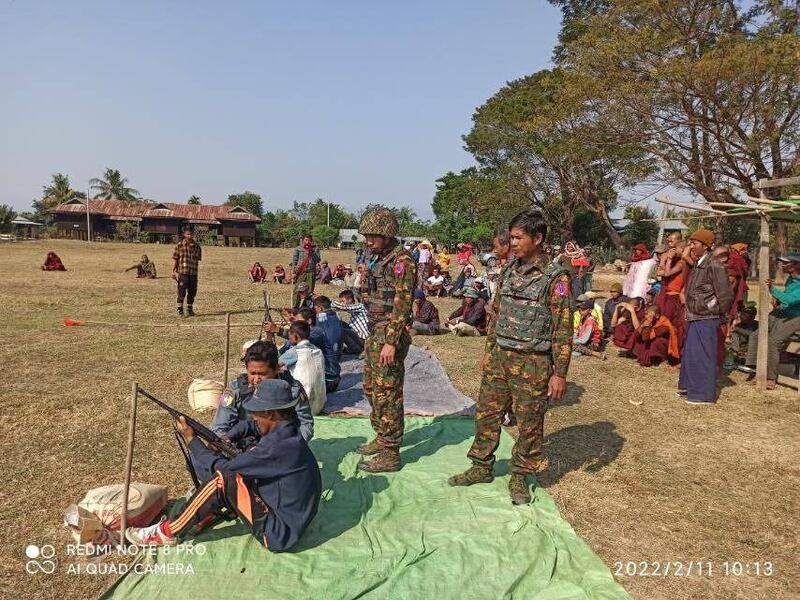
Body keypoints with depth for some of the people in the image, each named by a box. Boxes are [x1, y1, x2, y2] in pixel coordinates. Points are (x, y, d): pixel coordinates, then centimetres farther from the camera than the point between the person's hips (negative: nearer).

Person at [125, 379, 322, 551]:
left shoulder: (278, 446, -27)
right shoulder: (285, 431, 1)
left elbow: (221, 468, -20)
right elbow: (250, 426, 21)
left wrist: (191, 438, -7)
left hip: (278, 534, -9)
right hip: (286, 515, 9)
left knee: (223, 479, -17)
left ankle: (167, 533, -2)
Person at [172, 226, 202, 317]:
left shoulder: (197, 246, 8)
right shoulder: (180, 245, -2)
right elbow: (175, 258, 0)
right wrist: (174, 271, -3)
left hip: (193, 273, 4)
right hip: (182, 272, -3)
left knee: (192, 292, 8)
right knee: (181, 291, -1)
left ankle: (190, 309, 23)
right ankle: (179, 309, 12)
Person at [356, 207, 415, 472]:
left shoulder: (401, 261, -15)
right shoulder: (378, 258, 14)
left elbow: (401, 305, -20)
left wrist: (391, 342, -23)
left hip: (390, 334, -10)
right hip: (375, 333, 10)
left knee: (387, 394, -3)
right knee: (371, 388, 18)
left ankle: (390, 453, 7)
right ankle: (382, 439, 33)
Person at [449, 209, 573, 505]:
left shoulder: (555, 278, -12)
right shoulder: (509, 271, 7)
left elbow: (563, 329, -12)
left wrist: (560, 373, -13)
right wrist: (489, 350, 15)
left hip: (532, 363, -6)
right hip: (499, 358, 6)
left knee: (529, 425, 7)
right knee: (486, 414, 13)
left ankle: (520, 477, 25)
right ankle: (482, 467, 30)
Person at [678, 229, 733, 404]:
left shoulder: (713, 265, -15)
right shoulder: (697, 265, 12)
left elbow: (725, 295, -15)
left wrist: (721, 316, -6)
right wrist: (689, 312, 16)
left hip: (706, 319, -9)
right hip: (694, 318, 9)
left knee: (703, 355, -3)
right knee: (689, 353, 16)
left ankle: (704, 394, 6)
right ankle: (689, 386, 29)